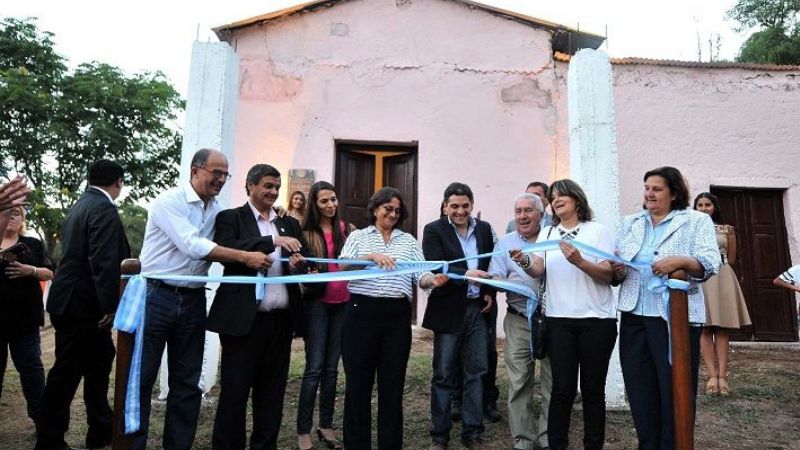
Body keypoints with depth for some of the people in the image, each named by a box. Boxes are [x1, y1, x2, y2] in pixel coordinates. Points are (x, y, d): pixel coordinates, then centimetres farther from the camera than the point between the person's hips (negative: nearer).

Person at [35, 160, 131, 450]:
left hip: (74, 301, 10)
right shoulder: (104, 209, -17)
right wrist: (111, 305, -22)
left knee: (98, 365, 17)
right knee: (66, 373, 2)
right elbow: (104, 261, -25)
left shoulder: (80, 205, 14)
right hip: (83, 305, -10)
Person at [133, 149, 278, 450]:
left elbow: (217, 253, 8)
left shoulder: (217, 210, 9)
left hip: (193, 301, 6)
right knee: (140, 380, 4)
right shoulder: (169, 201, -10)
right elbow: (193, 246, -22)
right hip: (156, 296, -5)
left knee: (187, 383, 12)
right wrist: (245, 257, -23)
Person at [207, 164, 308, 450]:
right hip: (244, 318, -4)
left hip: (281, 319, 5)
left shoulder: (290, 224, 16)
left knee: (272, 390, 12)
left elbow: (303, 259, 14)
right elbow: (225, 250, -16)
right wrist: (272, 241, -24)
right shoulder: (230, 218, 2)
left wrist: (298, 263, -9)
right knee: (235, 389, 4)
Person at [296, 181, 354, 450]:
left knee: (331, 367, 10)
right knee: (315, 367, -4)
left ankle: (326, 425, 22)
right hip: (317, 303, -3)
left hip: (342, 304, 3)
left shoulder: (348, 231, 6)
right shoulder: (306, 233, 0)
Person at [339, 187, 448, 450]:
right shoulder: (358, 236, 9)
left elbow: (420, 276, 5)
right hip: (362, 312, -1)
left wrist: (434, 280, -17)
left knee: (392, 382, 8)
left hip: (397, 315, 2)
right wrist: (371, 257, -22)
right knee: (358, 381, 5)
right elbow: (344, 267, -7)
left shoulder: (408, 240, 15)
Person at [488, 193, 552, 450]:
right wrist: (499, 282, -19)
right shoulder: (505, 243, 8)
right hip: (518, 321, 0)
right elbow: (495, 278, 2)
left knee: (552, 382, 6)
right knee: (519, 383, 4)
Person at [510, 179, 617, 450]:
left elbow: (608, 274, -6)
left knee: (593, 388, 7)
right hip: (559, 320, 2)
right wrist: (524, 261, -25)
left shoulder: (597, 230, 2)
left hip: (597, 319, -1)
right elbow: (538, 270, -2)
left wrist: (579, 261, -24)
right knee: (563, 387, 2)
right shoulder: (547, 233, 11)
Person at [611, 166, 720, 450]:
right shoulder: (629, 224, 15)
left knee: (675, 392, 4)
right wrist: (616, 269, -10)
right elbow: (617, 275, 13)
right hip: (634, 317, 4)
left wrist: (681, 261, -27)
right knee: (640, 392, 11)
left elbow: (711, 264, -9)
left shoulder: (697, 221, 4)